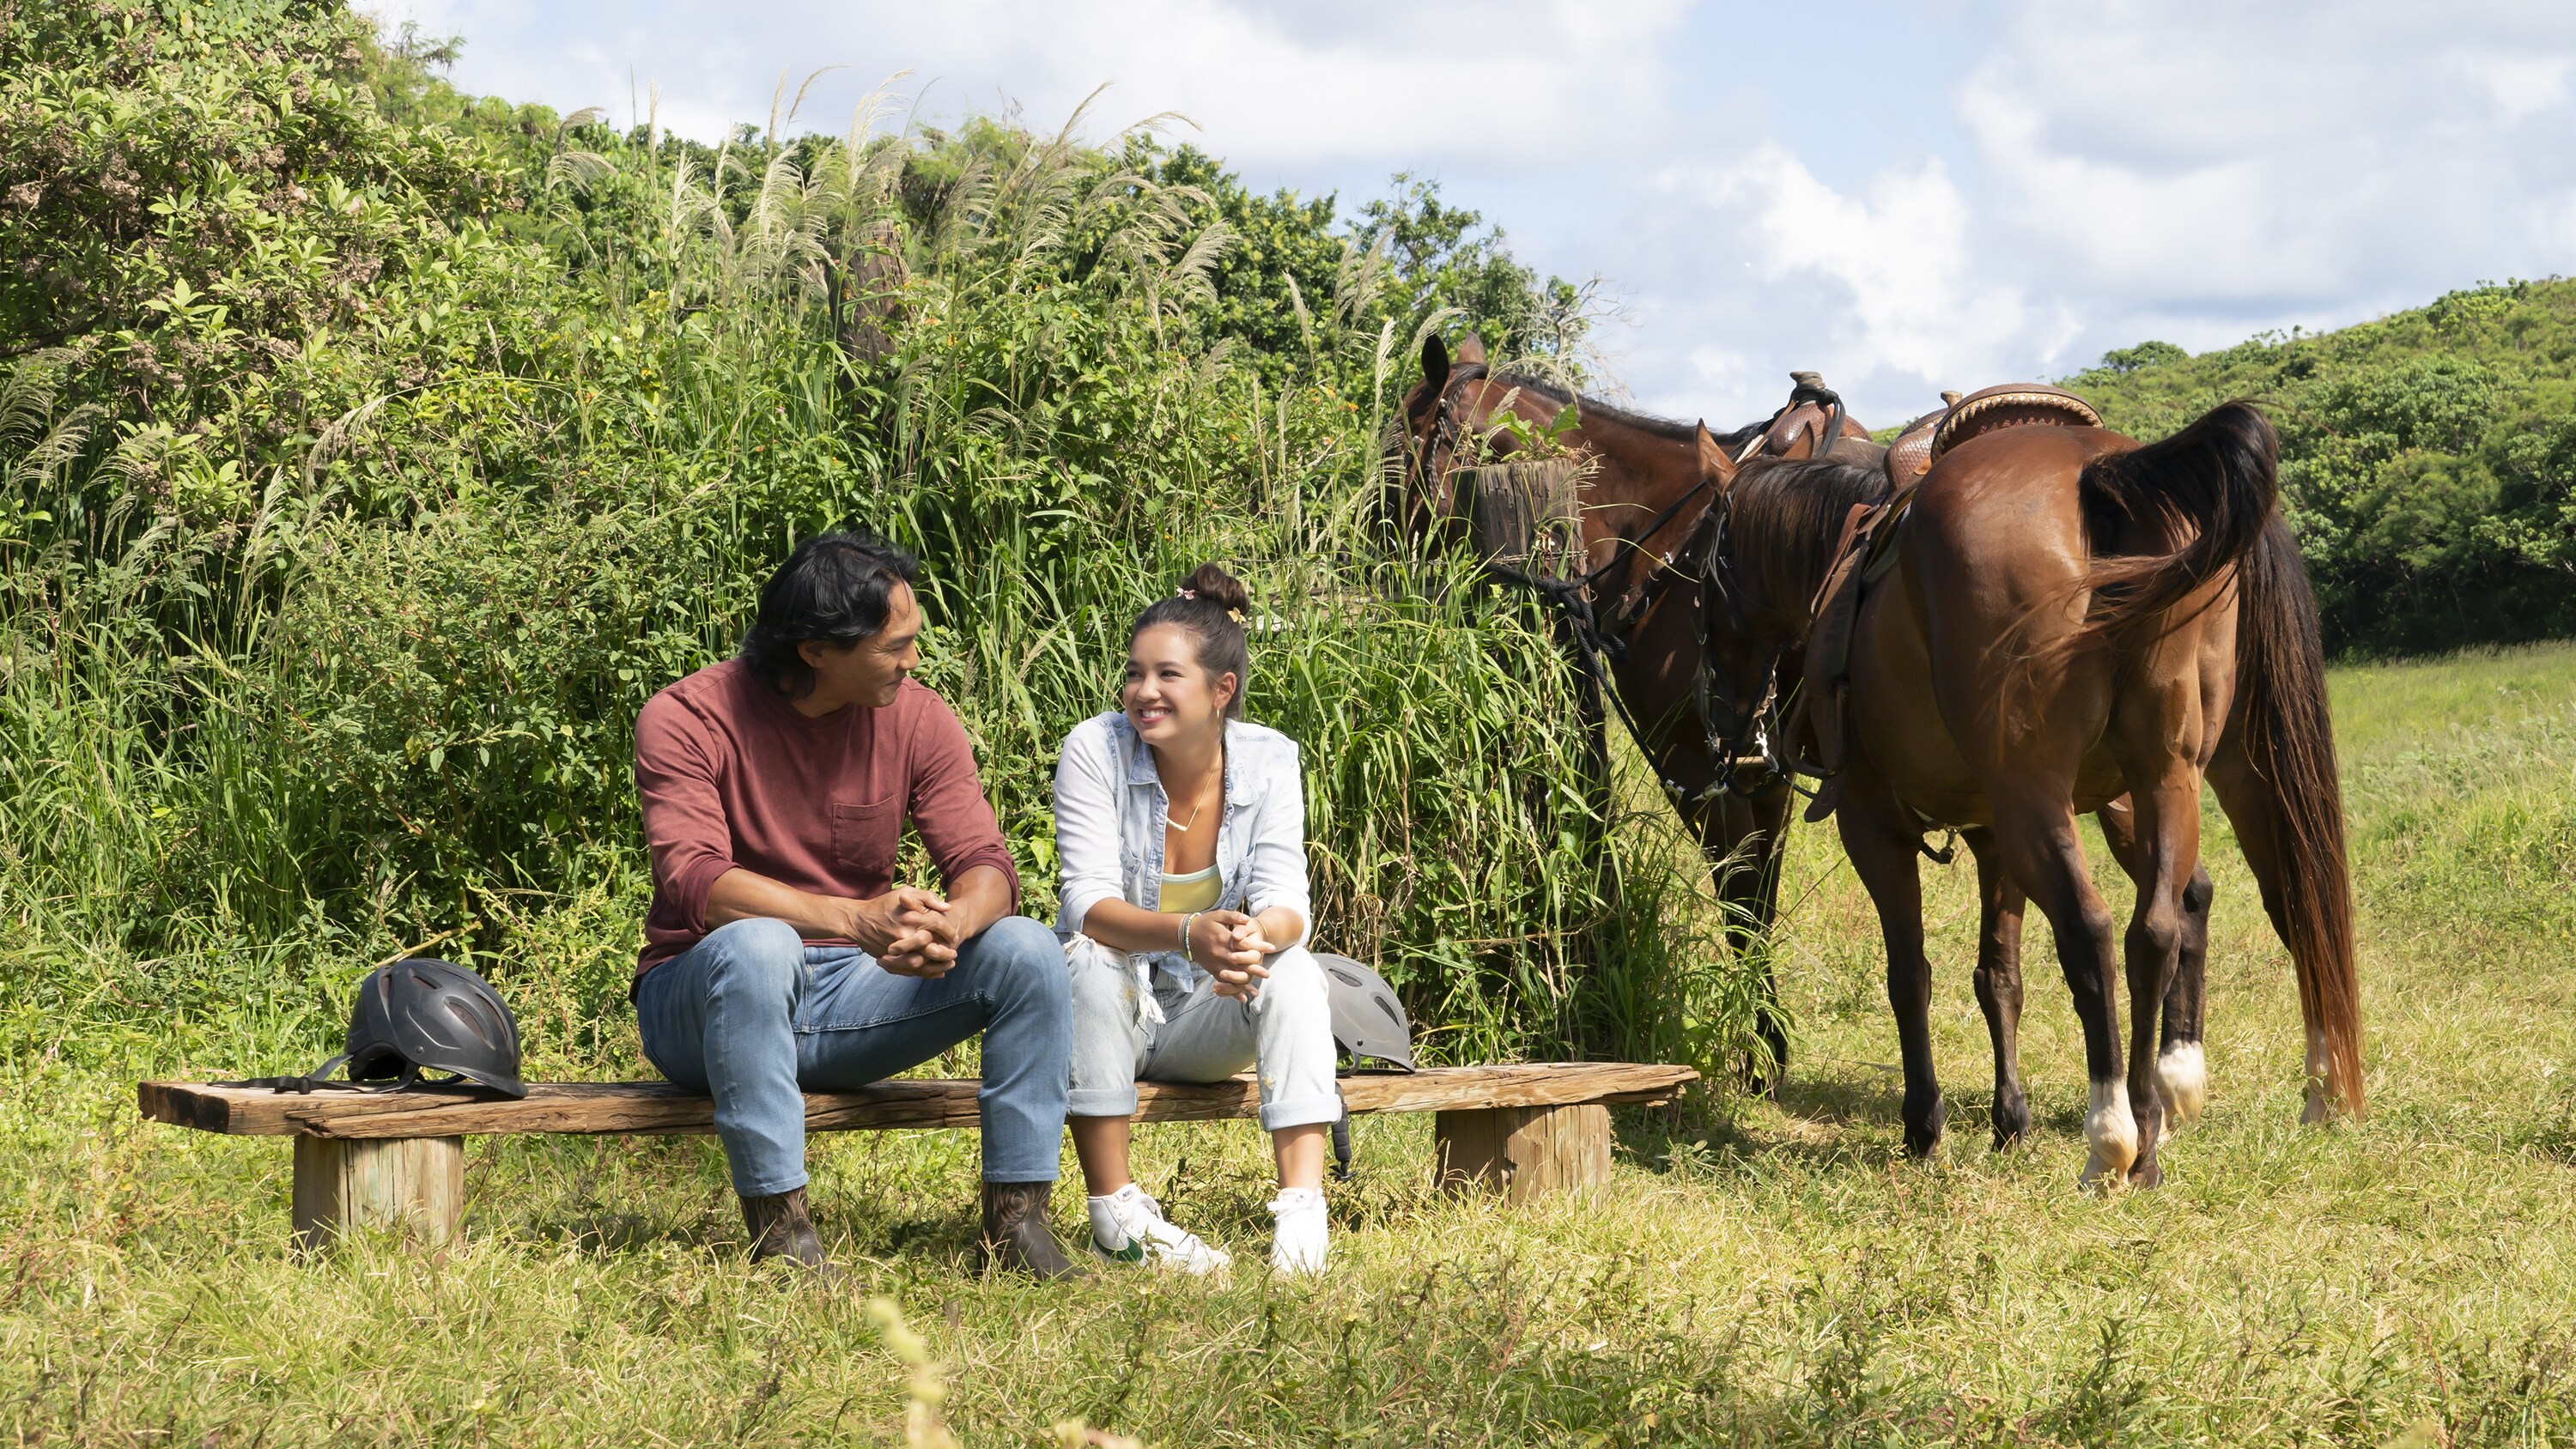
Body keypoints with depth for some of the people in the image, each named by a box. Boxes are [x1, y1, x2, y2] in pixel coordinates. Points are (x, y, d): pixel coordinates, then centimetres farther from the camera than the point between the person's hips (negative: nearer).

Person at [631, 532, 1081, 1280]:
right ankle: (780, 1234, -33)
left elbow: (986, 865, -9)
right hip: (703, 997, -4)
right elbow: (693, 882, -28)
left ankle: (1015, 1219, -14)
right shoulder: (686, 719, -15)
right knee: (756, 945, -38)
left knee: (1027, 951, -17)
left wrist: (949, 925, -35)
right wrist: (856, 921, -42)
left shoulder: (917, 718, -2)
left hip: (847, 995, 4)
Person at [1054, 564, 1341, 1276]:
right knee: (1089, 958, -33)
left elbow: (1286, 903, -20)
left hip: (1206, 1020, 2)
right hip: (1113, 1011, -2)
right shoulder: (1094, 749, -16)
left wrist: (1258, 936, -46)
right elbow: (1089, 902, -27)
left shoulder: (1269, 761, -9)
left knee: (1294, 969, -26)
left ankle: (1302, 1208, -34)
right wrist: (1189, 934, -47)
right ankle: (1115, 1208, -30)